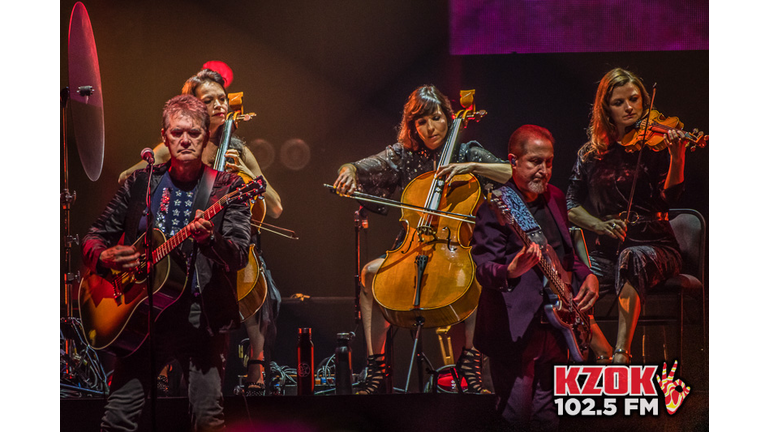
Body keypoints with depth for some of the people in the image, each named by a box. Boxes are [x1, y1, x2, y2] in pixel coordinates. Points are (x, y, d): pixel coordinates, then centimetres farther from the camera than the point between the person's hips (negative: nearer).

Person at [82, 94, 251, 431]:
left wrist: (208, 239, -30)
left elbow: (239, 256, -9)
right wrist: (105, 257, -9)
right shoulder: (139, 183, 10)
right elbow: (93, 238, 14)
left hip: (202, 314, -2)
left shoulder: (226, 188, 2)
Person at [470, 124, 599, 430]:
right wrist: (511, 270, -42)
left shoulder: (555, 198, 11)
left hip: (554, 324, 7)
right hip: (514, 328, -7)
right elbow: (485, 269, -20)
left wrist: (586, 274, 4)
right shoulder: (495, 206, -12)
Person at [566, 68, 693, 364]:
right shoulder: (591, 153, 10)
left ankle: (621, 353, -42)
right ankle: (604, 355, -11)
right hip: (607, 251, 3)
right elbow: (572, 206, 9)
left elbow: (668, 198, -13)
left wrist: (677, 156, -28)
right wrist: (600, 225, -9)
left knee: (631, 257, -39)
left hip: (654, 246, -3)